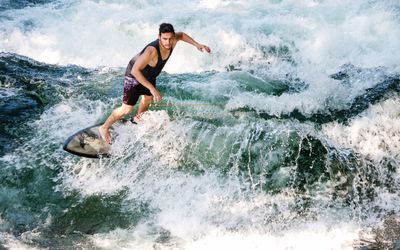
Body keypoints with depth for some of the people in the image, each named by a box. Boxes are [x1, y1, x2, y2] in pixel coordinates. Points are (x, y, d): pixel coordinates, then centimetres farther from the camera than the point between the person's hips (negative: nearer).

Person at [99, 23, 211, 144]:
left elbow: (181, 35, 4)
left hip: (150, 76, 8)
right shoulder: (152, 51, -43)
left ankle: (138, 118, 60)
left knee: (148, 98, 30)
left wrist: (197, 44, -3)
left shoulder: (172, 41, -22)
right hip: (135, 76, -8)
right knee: (127, 109, -5)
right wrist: (152, 88, -46)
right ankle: (104, 128, 16)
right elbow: (135, 70, -44)